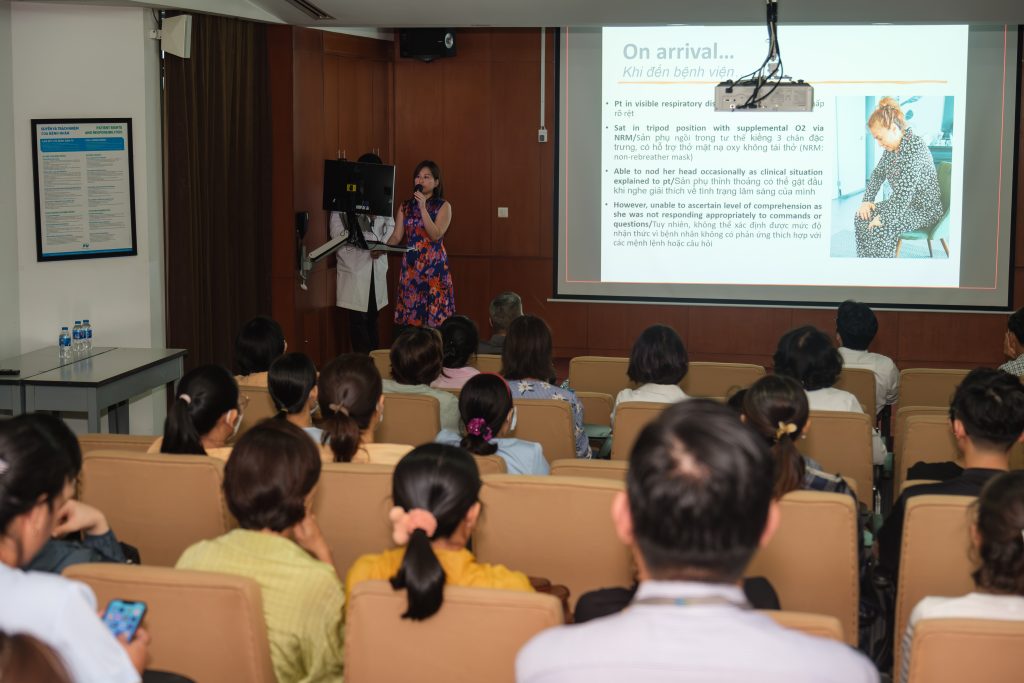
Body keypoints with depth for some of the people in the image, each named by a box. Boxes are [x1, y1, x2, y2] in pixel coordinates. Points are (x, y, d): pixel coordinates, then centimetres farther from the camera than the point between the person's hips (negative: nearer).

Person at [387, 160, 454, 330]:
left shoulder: (443, 206, 2)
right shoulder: (405, 207, 13)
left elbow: (436, 235, -11)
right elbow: (397, 236, 6)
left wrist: (423, 208, -15)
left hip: (434, 265, -3)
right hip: (410, 265, 4)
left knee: (434, 316, -7)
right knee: (410, 317, 1)